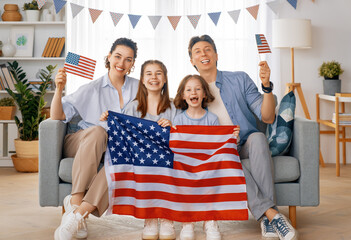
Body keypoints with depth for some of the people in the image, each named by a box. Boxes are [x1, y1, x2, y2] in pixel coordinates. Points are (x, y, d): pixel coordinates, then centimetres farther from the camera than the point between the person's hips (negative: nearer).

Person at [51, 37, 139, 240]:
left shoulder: (138, 88, 11)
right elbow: (58, 116, 0)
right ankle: (77, 199, -42)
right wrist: (59, 90, -16)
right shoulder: (92, 89, 5)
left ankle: (78, 212, -44)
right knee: (97, 131, -36)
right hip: (80, 144, -1)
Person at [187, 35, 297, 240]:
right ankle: (271, 214, -42)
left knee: (258, 137, -35)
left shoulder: (239, 79, 6)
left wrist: (267, 85, -18)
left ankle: (267, 217, -40)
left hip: (246, 143, 0)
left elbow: (267, 118, -3)